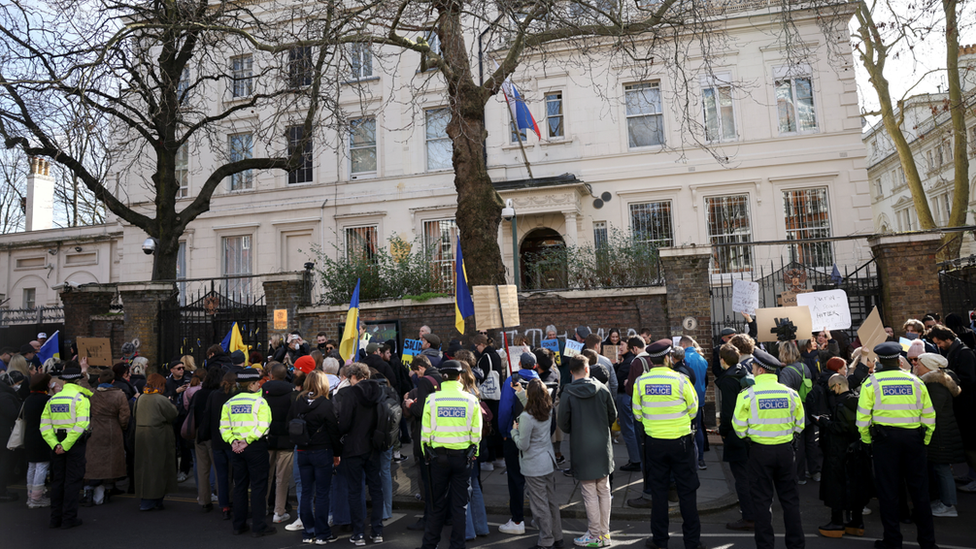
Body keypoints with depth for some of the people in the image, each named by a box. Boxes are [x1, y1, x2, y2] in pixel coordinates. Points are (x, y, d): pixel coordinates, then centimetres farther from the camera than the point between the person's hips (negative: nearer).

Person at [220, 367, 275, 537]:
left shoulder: (229, 403, 8)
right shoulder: (259, 401, -8)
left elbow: (224, 427, 5)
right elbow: (263, 426, -18)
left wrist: (233, 440, -3)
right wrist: (247, 441, -16)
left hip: (237, 449, 5)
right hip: (256, 447, -5)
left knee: (239, 486, 14)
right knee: (258, 486, 1)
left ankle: (239, 525, 21)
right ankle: (258, 527, 4)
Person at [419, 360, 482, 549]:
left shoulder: (432, 399, -4)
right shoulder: (471, 400, -2)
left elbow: (426, 431, -2)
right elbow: (476, 432, 0)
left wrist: (427, 455, 9)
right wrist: (473, 454, 11)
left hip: (438, 455, 0)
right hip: (463, 457, 0)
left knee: (439, 504, 13)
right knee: (459, 505, 9)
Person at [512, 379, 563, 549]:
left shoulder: (526, 417, -25)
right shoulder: (549, 411, -2)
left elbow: (523, 445, -19)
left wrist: (514, 431, -3)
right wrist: (520, 392, 18)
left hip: (534, 467, -8)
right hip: (549, 461, 8)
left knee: (540, 504, 4)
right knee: (551, 500, 19)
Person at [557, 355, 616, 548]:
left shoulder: (568, 393, -13)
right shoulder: (602, 389, -4)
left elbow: (562, 423, -7)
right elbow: (613, 415, 5)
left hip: (582, 449, -3)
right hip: (603, 447, 4)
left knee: (590, 494, 4)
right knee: (604, 491, 14)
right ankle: (605, 533, 23)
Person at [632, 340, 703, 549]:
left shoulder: (640, 382, -8)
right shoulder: (680, 380, -13)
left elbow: (637, 414, 2)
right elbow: (693, 410, -1)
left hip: (654, 442, 2)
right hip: (681, 440, -2)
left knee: (658, 490, 12)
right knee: (687, 490, 11)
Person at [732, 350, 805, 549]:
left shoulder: (747, 394, -12)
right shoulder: (790, 393, -3)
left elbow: (739, 428, -8)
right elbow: (799, 424, 7)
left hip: (760, 451, -3)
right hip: (785, 449, 3)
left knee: (762, 499, 7)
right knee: (790, 498, 15)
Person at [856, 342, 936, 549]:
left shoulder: (872, 382, -3)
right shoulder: (915, 381, 5)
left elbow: (863, 416, -6)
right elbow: (929, 415, 5)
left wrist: (867, 441, 6)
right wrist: (924, 440, 15)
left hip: (885, 437, -2)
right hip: (913, 437, 2)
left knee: (888, 491, 6)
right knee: (919, 490, 13)